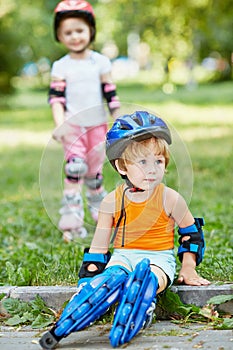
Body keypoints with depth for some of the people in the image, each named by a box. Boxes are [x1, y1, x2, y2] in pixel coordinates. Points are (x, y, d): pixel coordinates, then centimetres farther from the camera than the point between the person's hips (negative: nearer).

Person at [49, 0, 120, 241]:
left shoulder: (100, 62, 2)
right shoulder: (60, 67, 0)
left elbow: (111, 94, 4)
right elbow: (56, 97, -4)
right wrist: (59, 124, -17)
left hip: (97, 125, 2)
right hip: (72, 125, -1)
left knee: (95, 171, 9)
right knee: (75, 166, -18)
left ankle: (99, 212, 30)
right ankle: (71, 219, -16)